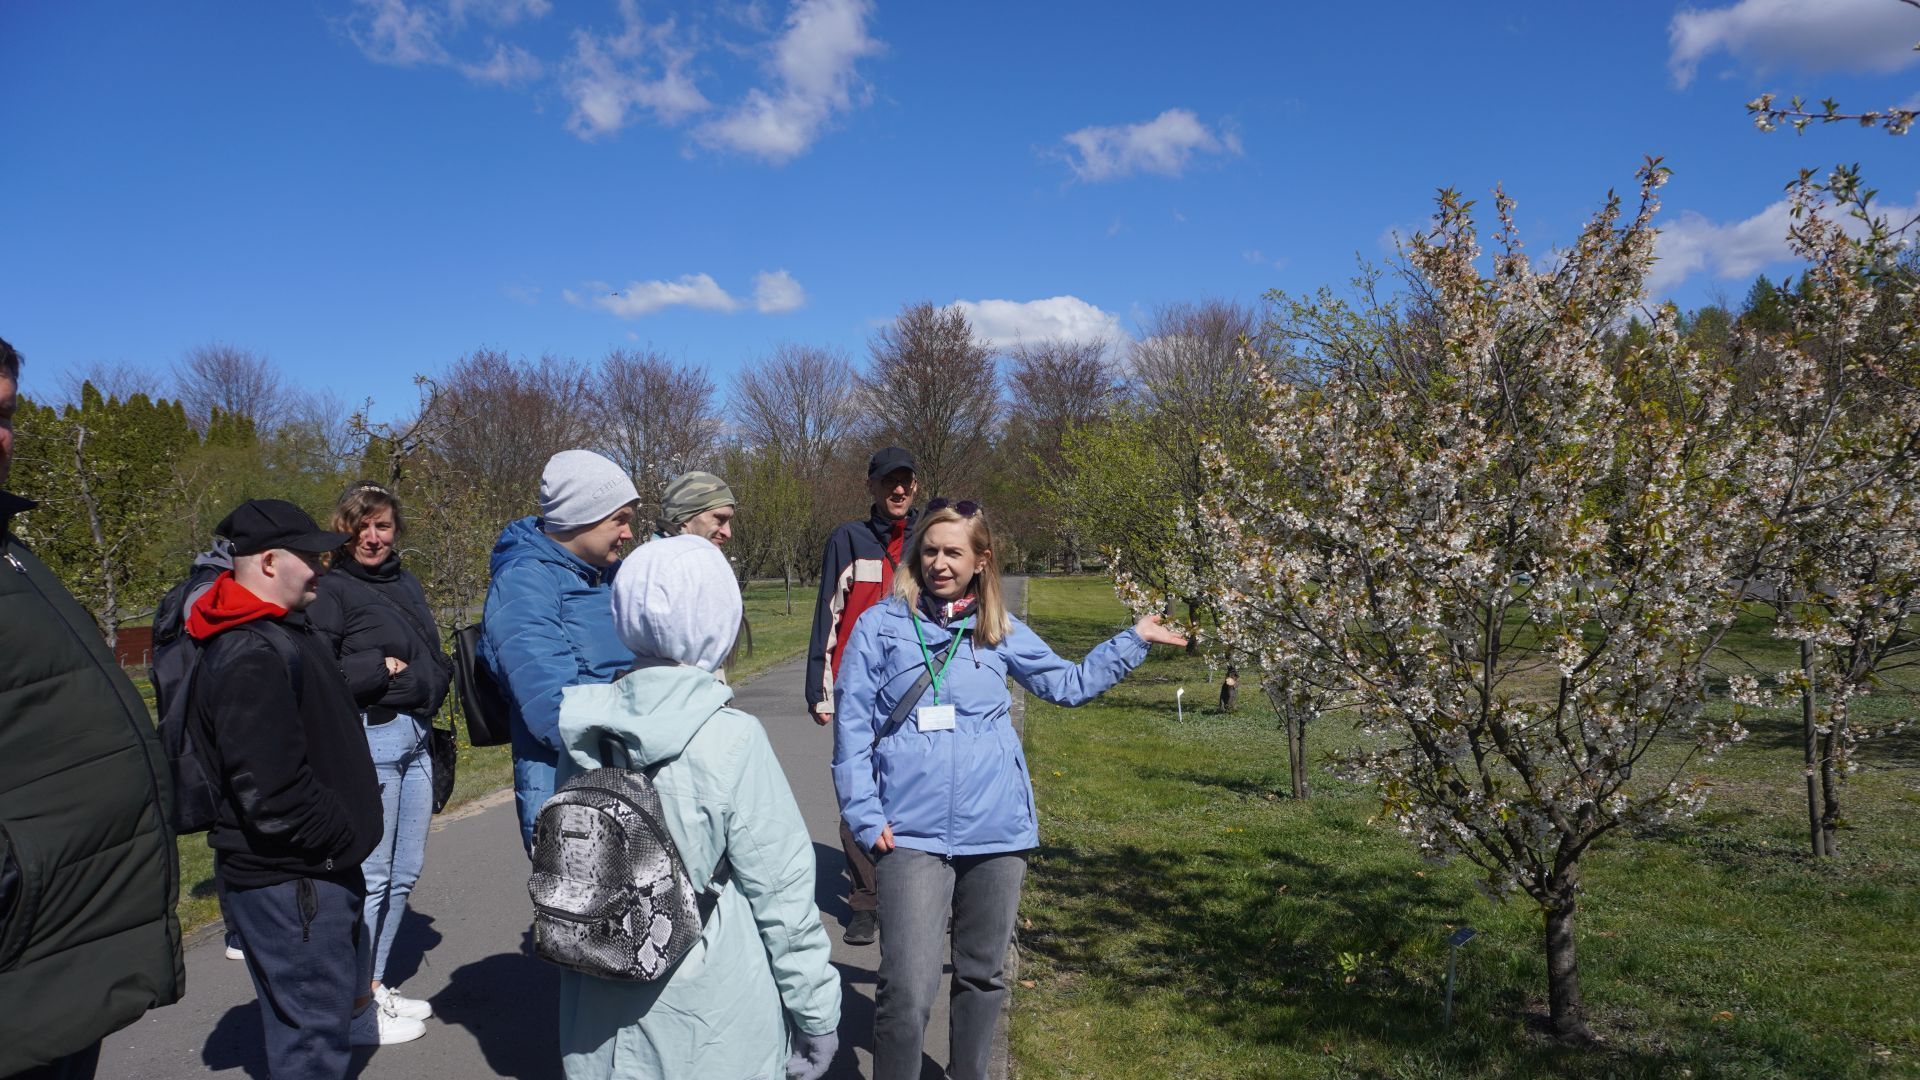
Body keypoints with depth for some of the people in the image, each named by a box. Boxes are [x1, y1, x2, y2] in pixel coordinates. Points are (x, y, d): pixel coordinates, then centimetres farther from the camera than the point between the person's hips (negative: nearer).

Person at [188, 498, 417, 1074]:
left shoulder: (285, 632, 11)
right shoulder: (251, 657, -24)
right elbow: (270, 793, -30)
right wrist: (340, 838, -17)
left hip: (319, 865, 11)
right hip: (288, 880, -11)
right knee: (312, 1032, -1)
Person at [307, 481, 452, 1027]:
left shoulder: (407, 583, 16)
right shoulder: (332, 589, -7)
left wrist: (433, 682, 5)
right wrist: (380, 670, -13)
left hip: (416, 736, 8)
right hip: (371, 736, -8)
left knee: (406, 869, 13)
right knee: (372, 875, -3)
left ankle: (375, 983, 27)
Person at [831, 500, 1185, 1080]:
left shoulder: (1001, 630, 8)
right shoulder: (880, 626, 0)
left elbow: (1070, 683, 21)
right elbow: (852, 727, 0)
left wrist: (1133, 639, 19)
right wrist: (865, 817, -6)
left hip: (997, 831, 3)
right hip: (911, 834, -3)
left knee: (983, 973, 18)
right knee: (907, 992, -12)